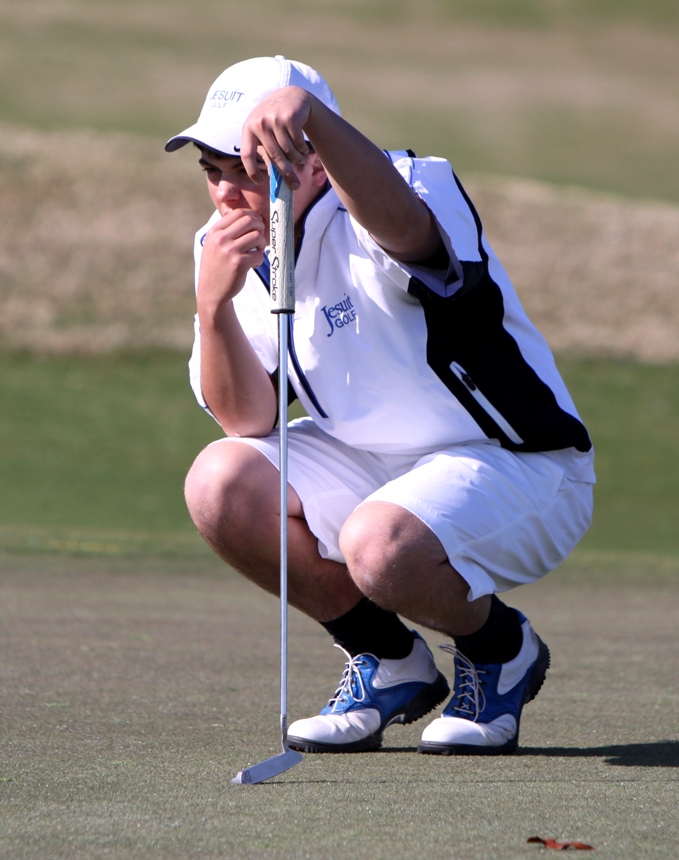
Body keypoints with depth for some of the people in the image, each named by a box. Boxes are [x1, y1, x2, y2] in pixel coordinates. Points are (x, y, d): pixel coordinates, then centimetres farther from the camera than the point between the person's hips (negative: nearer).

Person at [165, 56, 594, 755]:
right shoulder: (229, 246, 0)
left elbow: (403, 225, -50)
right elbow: (249, 421, -7)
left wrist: (310, 111, -69)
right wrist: (213, 306, -26)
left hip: (514, 467, -7)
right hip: (372, 464, 7)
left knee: (381, 545, -35)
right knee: (220, 482, -17)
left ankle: (500, 651, 1)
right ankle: (389, 664, 4)